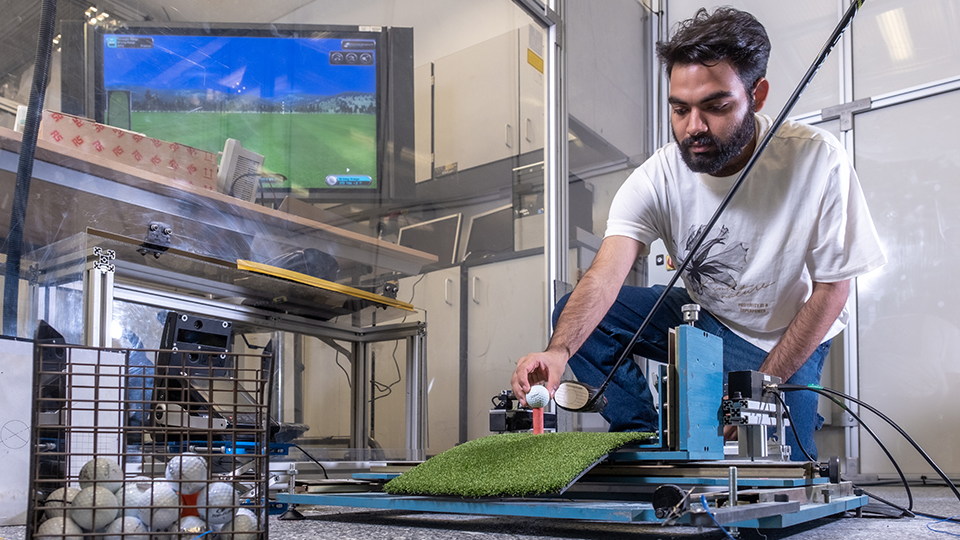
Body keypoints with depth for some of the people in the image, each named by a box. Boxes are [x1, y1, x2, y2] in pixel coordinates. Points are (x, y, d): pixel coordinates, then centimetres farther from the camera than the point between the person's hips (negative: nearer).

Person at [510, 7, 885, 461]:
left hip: (786, 340, -2)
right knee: (576, 315, -16)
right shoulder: (657, 178, -22)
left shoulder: (816, 161, -27)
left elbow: (832, 288, -17)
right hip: (700, 316, 2)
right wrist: (559, 350, -55)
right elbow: (605, 275, -34)